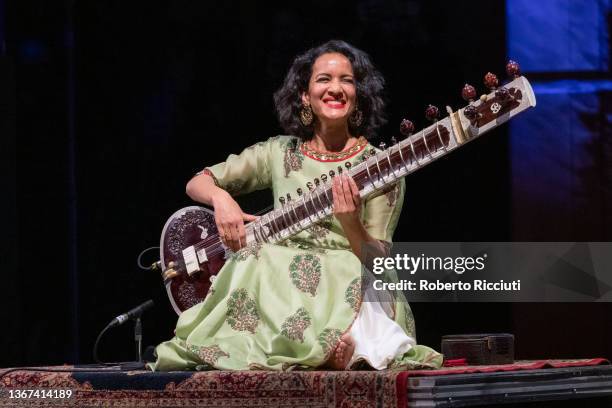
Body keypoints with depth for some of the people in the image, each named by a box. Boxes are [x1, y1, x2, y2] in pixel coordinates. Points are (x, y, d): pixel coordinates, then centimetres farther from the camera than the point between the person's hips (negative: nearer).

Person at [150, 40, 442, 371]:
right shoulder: (280, 153, 12)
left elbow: (378, 261, -3)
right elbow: (198, 182, 16)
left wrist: (352, 224, -26)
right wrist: (221, 198, -9)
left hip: (346, 283, -4)